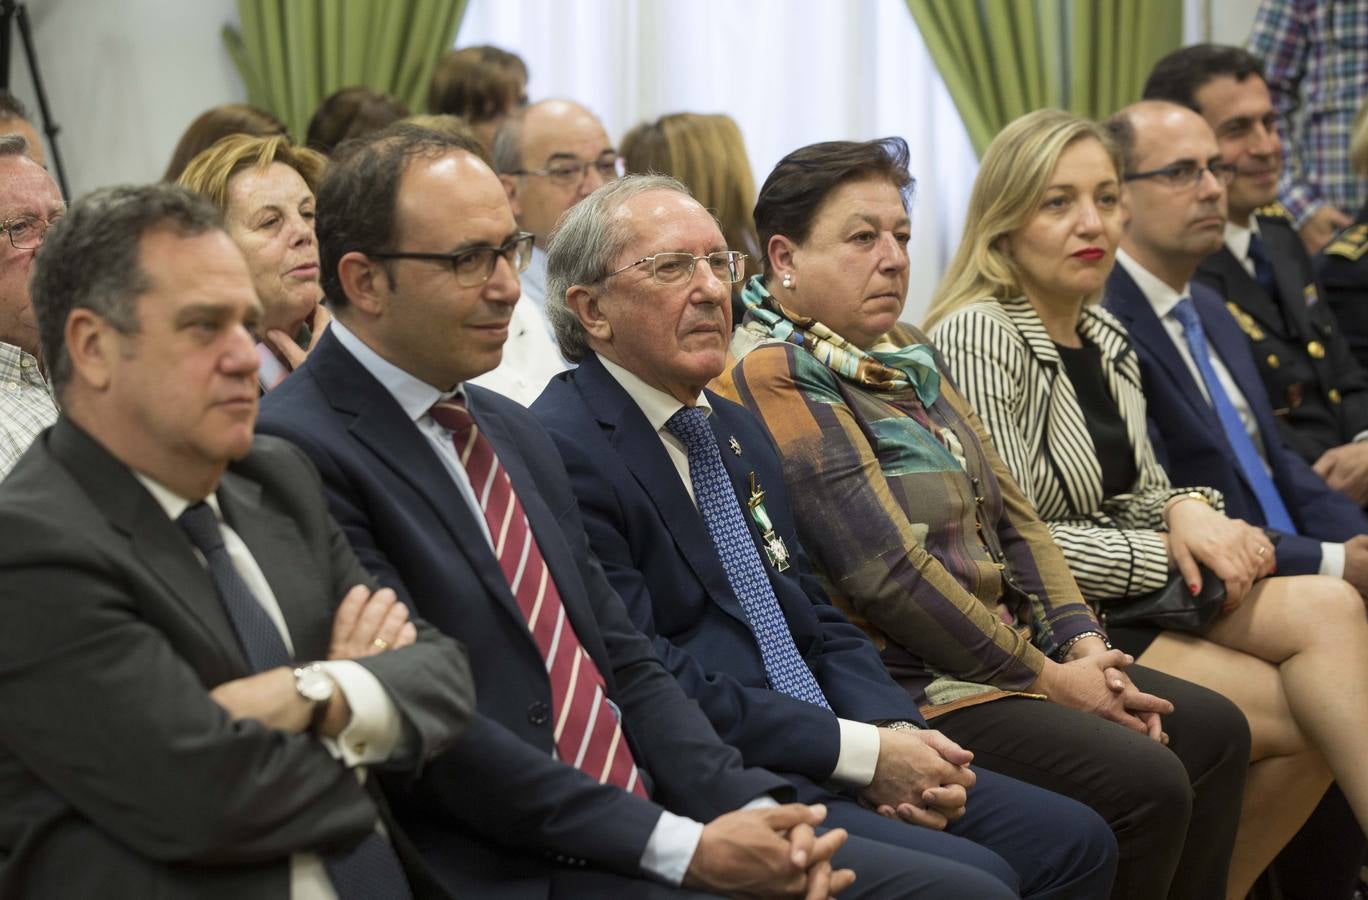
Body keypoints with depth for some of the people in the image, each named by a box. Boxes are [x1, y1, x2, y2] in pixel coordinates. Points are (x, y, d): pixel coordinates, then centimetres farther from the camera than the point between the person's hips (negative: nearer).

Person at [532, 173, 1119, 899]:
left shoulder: (735, 430, 18)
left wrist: (897, 732, -2)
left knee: (1074, 840, 0)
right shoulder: (561, 454, -13)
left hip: (819, 766, 9)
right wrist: (860, 752, -16)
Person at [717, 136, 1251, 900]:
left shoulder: (903, 353, 14)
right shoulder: (775, 374, -16)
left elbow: (1010, 509, 14)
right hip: (908, 685, -10)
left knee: (1215, 730, 7)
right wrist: (1043, 678, -14)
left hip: (1001, 650, 10)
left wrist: (1083, 645, -1)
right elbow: (887, 572, -21)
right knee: (1144, 785, -20)